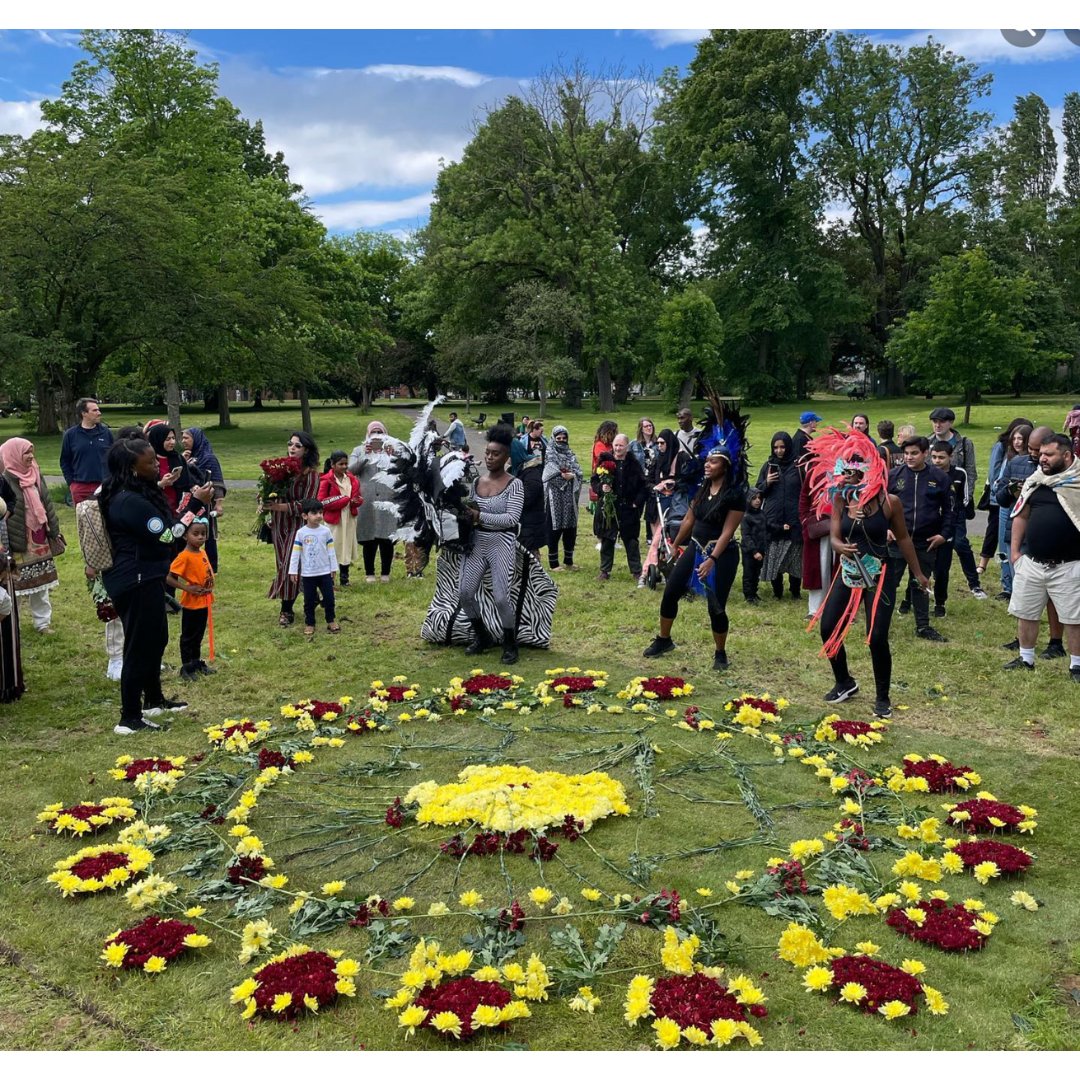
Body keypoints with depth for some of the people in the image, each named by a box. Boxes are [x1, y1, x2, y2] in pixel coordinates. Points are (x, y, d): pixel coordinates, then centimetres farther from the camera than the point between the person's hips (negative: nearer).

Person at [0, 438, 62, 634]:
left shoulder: (36, 475, 6)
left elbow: (46, 505, 13)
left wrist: (54, 532, 13)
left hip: (40, 540, 7)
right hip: (20, 542, -6)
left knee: (41, 582, 13)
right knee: (17, 585, 1)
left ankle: (43, 622, 23)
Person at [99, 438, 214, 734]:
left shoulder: (138, 492, 9)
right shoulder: (129, 501, -23)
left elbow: (162, 525, 16)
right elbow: (167, 536, -23)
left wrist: (193, 501, 6)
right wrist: (196, 504, -16)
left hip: (144, 578, 11)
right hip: (136, 582, -11)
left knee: (156, 639, 21)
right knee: (139, 646, -4)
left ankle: (154, 700, 36)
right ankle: (129, 719, 4)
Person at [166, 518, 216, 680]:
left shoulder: (203, 553, 3)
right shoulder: (184, 557, -20)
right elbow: (169, 578, -22)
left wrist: (209, 587, 6)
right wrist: (188, 588, -24)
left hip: (204, 602, 8)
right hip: (191, 604, -8)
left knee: (198, 635, 20)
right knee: (188, 636, 5)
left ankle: (197, 663, 33)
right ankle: (186, 668, 15)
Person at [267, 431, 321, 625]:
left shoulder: (310, 474, -10)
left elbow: (306, 505, -14)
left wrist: (280, 506, -23)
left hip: (298, 527, -5)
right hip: (278, 526, 6)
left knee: (290, 566, -5)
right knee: (282, 565, 11)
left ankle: (287, 610, 5)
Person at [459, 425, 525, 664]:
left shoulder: (514, 485, -7)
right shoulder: (476, 482, 9)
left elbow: (512, 519, -17)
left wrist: (480, 516, -22)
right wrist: (467, 516, -5)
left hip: (502, 543, -5)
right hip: (477, 543, 5)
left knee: (501, 597, -12)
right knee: (465, 593, -1)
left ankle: (510, 645, 10)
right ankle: (481, 636, 23)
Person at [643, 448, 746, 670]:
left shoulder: (735, 494, -14)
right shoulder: (702, 489, 6)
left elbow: (727, 531, -18)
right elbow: (689, 520, 15)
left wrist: (712, 560, -24)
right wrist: (675, 545, 22)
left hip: (721, 554, -6)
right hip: (695, 548, 7)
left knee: (716, 606, -6)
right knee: (670, 593, 6)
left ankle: (720, 654, 15)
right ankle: (664, 640, 25)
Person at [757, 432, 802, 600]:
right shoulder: (769, 465, 10)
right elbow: (758, 491, 12)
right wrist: (767, 483, -7)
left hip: (793, 518, -2)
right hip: (773, 518, 2)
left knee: (795, 556, 1)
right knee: (773, 556, 0)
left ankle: (795, 591, 15)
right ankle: (777, 591, 13)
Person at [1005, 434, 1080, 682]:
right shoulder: (1034, 481, 7)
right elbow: (1021, 516, 13)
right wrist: (1015, 550, 7)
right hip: (1031, 562, 5)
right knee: (1026, 613, 13)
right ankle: (1026, 659, 27)